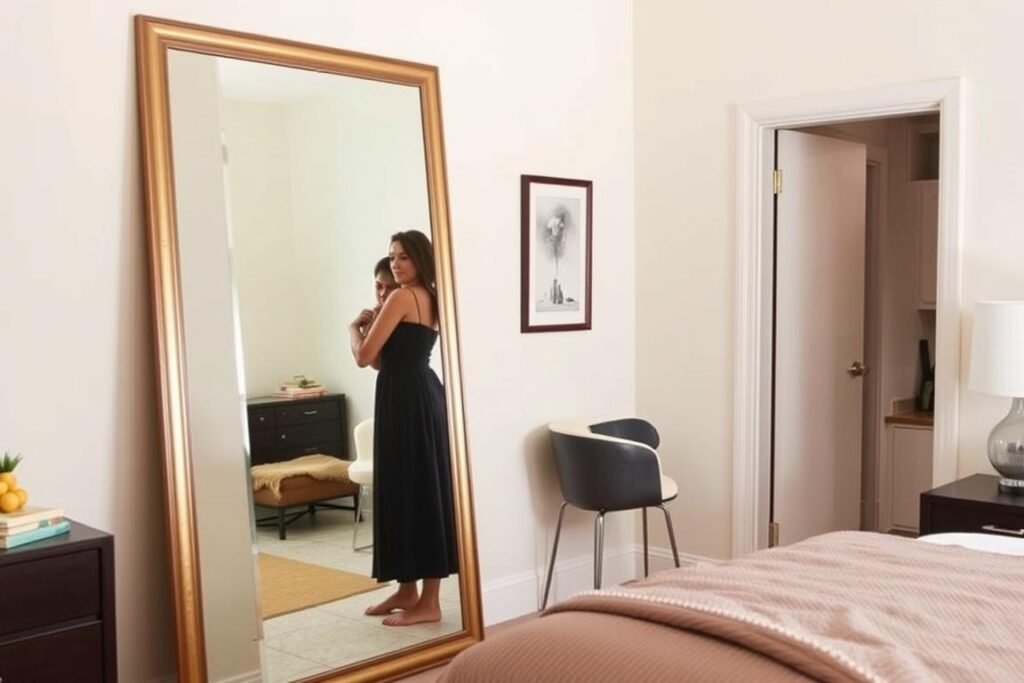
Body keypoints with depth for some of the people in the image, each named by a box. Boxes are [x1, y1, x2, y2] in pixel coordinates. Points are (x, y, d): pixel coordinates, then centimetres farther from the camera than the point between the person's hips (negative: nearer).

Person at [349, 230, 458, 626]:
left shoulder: (402, 298, -12)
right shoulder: (430, 299, 17)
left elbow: (364, 356, -14)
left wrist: (355, 327, 4)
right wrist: (373, 326, 8)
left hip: (406, 400, -10)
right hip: (422, 396, 10)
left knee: (411, 491, -5)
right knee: (416, 490, 13)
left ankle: (429, 602, 1)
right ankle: (408, 590, 23)